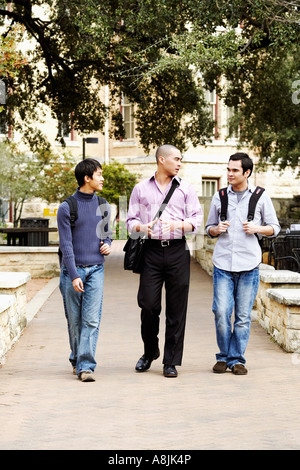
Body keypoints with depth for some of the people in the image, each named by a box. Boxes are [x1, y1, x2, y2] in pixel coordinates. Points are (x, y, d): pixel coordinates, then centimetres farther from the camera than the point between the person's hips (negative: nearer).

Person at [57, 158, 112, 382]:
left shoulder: (103, 206, 10)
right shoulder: (67, 208, -4)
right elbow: (66, 245, -8)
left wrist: (107, 244, 0)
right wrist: (74, 276, -16)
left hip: (95, 270, 2)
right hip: (73, 269, -2)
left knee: (91, 320, -9)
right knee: (75, 320, 6)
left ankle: (86, 365, -10)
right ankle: (76, 359, 25)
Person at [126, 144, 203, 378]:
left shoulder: (186, 189, 11)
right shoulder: (141, 189, 12)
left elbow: (196, 219, 5)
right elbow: (131, 220, 11)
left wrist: (178, 224, -15)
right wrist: (141, 227, -11)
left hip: (177, 251, 0)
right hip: (152, 251, 0)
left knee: (176, 308, -1)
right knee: (148, 304, -4)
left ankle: (171, 361, 6)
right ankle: (150, 352, 20)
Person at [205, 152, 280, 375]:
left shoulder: (261, 197, 4)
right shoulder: (219, 197, 9)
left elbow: (275, 227, 9)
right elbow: (209, 228, 18)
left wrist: (257, 228, -10)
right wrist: (217, 229, -4)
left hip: (249, 265, -1)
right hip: (223, 264, 1)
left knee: (243, 316, 1)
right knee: (221, 312, -6)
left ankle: (237, 359, 13)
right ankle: (223, 356, 12)